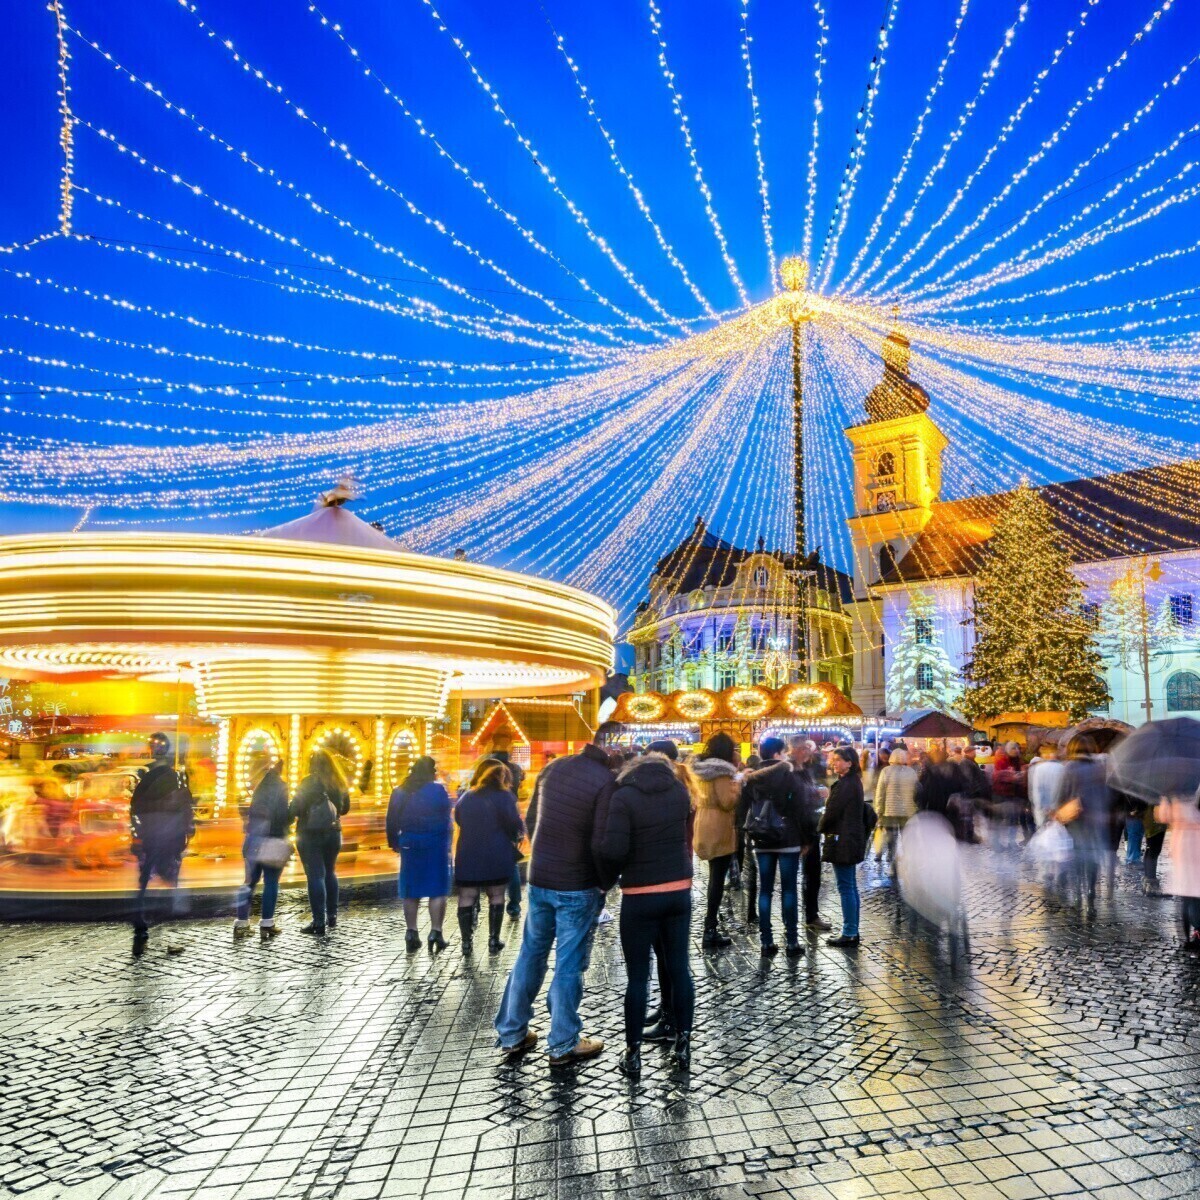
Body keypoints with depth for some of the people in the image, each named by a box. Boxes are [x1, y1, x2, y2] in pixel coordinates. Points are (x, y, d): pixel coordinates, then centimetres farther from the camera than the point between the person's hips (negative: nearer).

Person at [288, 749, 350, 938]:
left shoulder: (309, 782, -12)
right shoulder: (339, 783, 4)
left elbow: (295, 808, -16)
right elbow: (345, 808, 14)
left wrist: (286, 823, -1)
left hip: (310, 835, -5)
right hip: (333, 833, 5)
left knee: (315, 876, -3)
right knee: (330, 873, 19)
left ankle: (319, 923, -2)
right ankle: (332, 916, 24)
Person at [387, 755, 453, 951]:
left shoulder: (400, 792, 5)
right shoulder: (438, 790, -8)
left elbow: (392, 821, 7)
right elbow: (447, 818, -10)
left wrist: (395, 843, 15)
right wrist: (447, 842, -3)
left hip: (410, 844, 4)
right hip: (435, 843, -4)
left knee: (411, 891, 11)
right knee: (437, 890, 3)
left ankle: (411, 933, 14)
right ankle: (436, 932, 0)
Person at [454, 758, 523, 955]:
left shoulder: (465, 797, 8)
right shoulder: (504, 796, -7)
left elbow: (458, 820, 16)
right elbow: (515, 824, -10)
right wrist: (517, 836, 9)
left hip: (468, 855, 3)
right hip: (496, 855, -3)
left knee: (466, 897, 8)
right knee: (496, 896, 9)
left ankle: (466, 941, 9)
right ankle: (493, 940, 10)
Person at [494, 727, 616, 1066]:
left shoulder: (553, 767, 2)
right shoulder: (606, 781, -17)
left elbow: (531, 820, 10)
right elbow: (602, 842, -19)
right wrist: (605, 883, -3)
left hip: (539, 879, 6)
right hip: (578, 887, -6)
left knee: (530, 955, 17)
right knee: (569, 965, 6)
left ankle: (512, 1035, 26)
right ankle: (563, 1045, 17)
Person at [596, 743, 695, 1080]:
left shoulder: (624, 796, -11)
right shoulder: (681, 791, 3)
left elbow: (613, 850, -19)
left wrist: (612, 873, 0)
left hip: (640, 897, -4)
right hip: (679, 892, 4)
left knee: (638, 976, 5)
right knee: (679, 968, 14)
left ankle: (633, 1054, 14)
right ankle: (684, 1044, 22)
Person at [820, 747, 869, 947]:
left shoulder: (844, 785, -19)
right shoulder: (855, 782, 12)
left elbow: (831, 812, -18)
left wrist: (822, 827, 2)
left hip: (842, 840, -10)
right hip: (853, 840, 10)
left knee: (846, 887, -4)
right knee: (851, 887, 14)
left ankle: (849, 934, 0)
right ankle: (853, 932, 21)